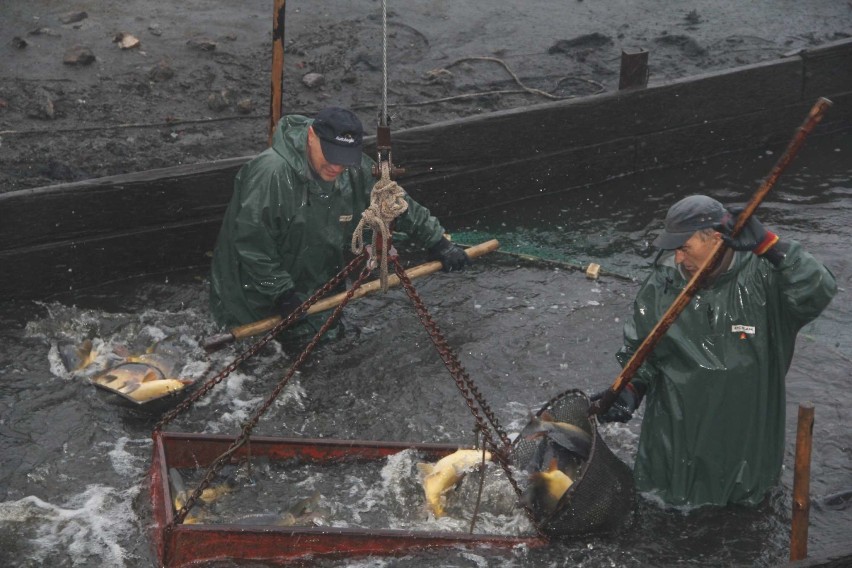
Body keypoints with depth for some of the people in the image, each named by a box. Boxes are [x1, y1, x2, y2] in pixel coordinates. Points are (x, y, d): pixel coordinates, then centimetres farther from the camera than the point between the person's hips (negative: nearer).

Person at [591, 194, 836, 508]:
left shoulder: (763, 279, -12)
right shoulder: (661, 285, -4)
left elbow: (820, 292, -28)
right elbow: (637, 349, 6)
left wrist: (768, 244, -31)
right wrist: (629, 390, -11)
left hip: (744, 440, -2)